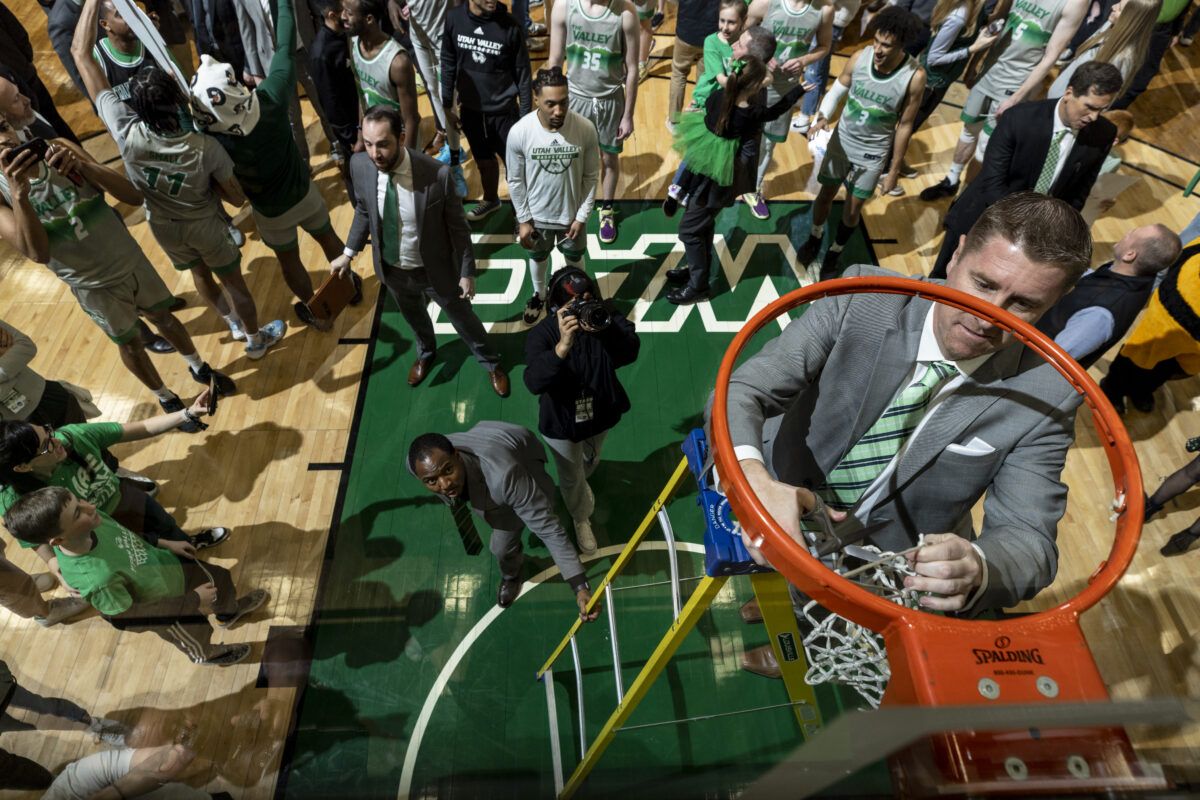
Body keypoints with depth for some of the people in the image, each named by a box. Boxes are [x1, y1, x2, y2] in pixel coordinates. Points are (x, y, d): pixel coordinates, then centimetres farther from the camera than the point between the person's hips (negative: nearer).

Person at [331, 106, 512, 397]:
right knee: (414, 318, 31)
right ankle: (426, 353, 64)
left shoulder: (437, 174, -30)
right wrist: (349, 252, 6)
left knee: (462, 318, 20)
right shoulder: (359, 165, -18)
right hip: (391, 270, 4)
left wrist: (467, 273, -10)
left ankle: (490, 361, 50)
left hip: (435, 270, -3)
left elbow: (458, 227, -17)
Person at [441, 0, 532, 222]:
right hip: (471, 110, 3)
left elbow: (523, 74, -8)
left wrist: (525, 117, -6)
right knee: (484, 161, 22)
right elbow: (448, 64, 3)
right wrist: (447, 107, 6)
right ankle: (491, 200, 46)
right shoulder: (454, 19, -8)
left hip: (504, 111, -3)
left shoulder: (509, 25, -15)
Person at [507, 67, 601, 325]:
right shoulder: (519, 132, -24)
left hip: (572, 214, 0)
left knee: (574, 258, 25)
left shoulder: (586, 129, -23)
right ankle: (539, 295, 55)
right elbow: (515, 181, -10)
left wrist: (582, 216, -9)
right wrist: (523, 219, -7)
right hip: (536, 215, 0)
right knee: (538, 258, 26)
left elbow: (591, 176, -10)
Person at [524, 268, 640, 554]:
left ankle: (580, 485, 71)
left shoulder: (606, 316, -20)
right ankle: (582, 517, 52)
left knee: (591, 461, 34)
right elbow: (533, 382, -41)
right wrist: (563, 345, -54)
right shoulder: (543, 334, -29)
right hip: (562, 422, -3)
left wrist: (604, 330, -48)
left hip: (601, 413, 4)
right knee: (571, 477, 21)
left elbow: (629, 353, -30)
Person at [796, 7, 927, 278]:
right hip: (842, 141, 2)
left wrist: (894, 170, -6)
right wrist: (823, 117, -23)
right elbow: (837, 91, -2)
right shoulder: (860, 57, -17)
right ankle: (815, 237, 46)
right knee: (826, 194, 17)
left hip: (873, 153, -2)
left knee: (853, 208, 12)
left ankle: (834, 253, 37)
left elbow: (905, 125, -12)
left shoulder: (914, 77, -22)